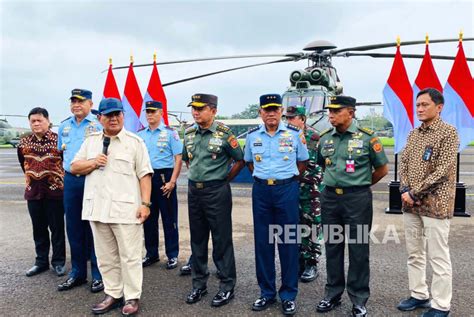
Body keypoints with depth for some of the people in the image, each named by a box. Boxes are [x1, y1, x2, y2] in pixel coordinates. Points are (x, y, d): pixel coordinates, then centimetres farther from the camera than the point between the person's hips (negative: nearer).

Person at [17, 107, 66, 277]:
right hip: (33, 191, 4)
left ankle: (58, 261, 17)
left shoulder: (57, 140, -9)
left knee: (57, 228, 4)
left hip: (55, 190, -4)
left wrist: (57, 178, 5)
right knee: (39, 229, 12)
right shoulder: (24, 142, 5)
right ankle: (41, 261, 25)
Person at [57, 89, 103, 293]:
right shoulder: (64, 126, 13)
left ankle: (98, 274, 12)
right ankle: (77, 272, 24)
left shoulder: (98, 125, -5)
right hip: (70, 180, 6)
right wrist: (69, 168, 15)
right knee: (73, 228, 11)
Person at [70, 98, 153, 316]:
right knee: (105, 256, 14)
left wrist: (145, 203, -12)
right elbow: (74, 167, 15)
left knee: (129, 256, 2)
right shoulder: (91, 141, 13)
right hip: (97, 207, 5)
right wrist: (93, 162, -5)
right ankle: (113, 294, 27)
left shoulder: (135, 141, -1)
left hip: (125, 208, -5)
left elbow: (144, 175, -4)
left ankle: (132, 297, 15)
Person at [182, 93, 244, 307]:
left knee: (222, 239, 2)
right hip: (194, 190, 6)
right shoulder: (189, 133, 7)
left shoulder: (224, 133, -10)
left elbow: (240, 160, -3)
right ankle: (199, 284, 26)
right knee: (197, 239, 13)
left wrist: (224, 179, 0)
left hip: (217, 191, -5)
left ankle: (227, 285, 16)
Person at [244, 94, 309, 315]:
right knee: (263, 242, 8)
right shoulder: (252, 135, 5)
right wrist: (262, 177, 11)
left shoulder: (295, 134, -2)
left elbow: (303, 162, 9)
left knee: (288, 242, 3)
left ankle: (288, 295, 17)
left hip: (287, 190, -2)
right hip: (261, 191, 3)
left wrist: (287, 179, 7)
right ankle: (267, 292, 23)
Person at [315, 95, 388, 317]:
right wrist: (333, 183, 13)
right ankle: (333, 294, 27)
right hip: (330, 198, 4)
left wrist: (360, 184, 7)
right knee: (332, 248, 12)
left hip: (357, 199, -4)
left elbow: (382, 168, 2)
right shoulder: (325, 138, 6)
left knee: (358, 250, 5)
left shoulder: (367, 137, -7)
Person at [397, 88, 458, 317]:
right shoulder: (413, 133, 12)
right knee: (414, 254, 14)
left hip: (435, 204, -6)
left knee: (438, 257, 2)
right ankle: (419, 295, 29)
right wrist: (404, 190, -6)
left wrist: (415, 193, -16)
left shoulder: (448, 132, -7)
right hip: (411, 204, 7)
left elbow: (443, 170, -15)